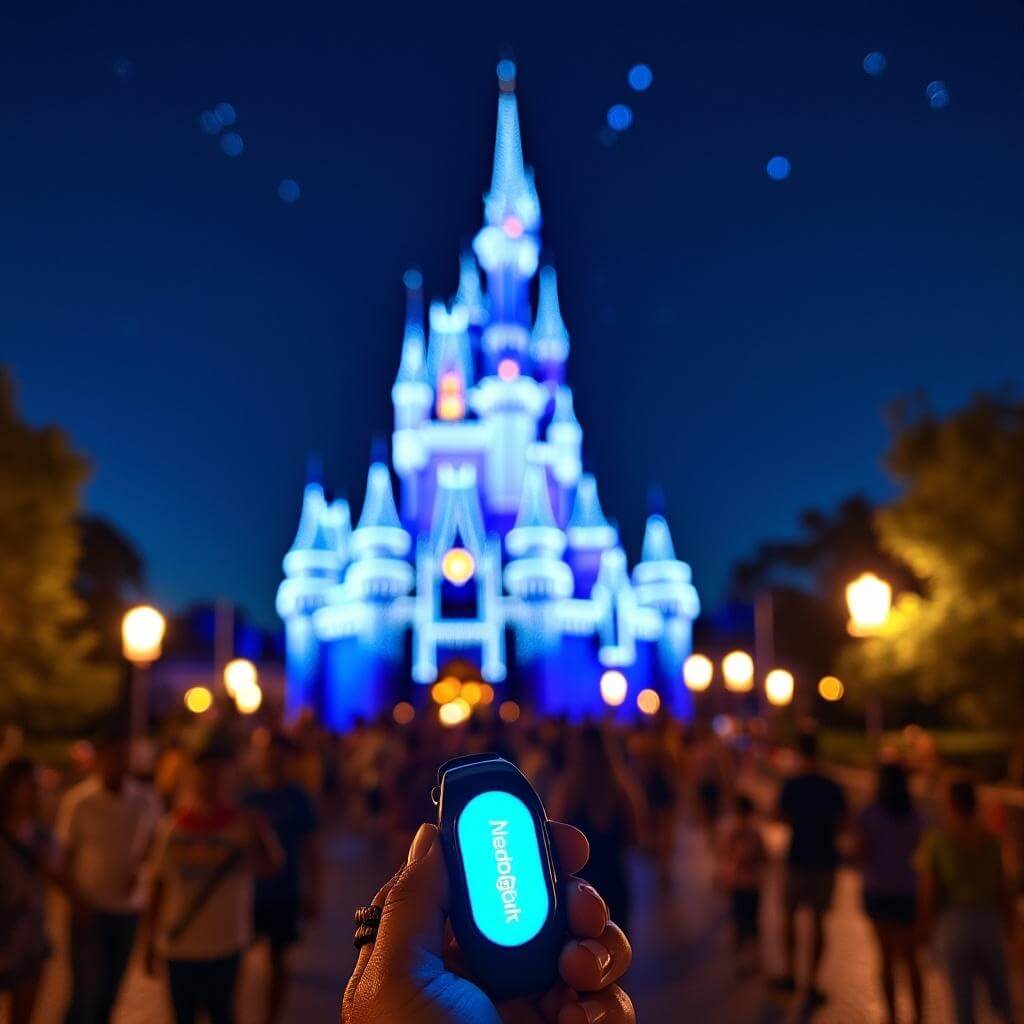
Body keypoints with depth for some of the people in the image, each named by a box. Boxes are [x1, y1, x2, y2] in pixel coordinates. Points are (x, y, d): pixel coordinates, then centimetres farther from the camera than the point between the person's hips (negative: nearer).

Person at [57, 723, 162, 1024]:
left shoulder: (146, 799, -4)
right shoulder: (77, 800, -12)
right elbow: (65, 855, -5)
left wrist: (138, 868, -5)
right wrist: (77, 899, -13)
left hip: (129, 906, 4)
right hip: (89, 907, -3)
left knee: (111, 988, 14)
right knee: (88, 989, -3)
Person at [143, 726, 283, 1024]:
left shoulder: (244, 824, -11)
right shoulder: (171, 826, -5)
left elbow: (272, 866, -21)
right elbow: (159, 887, 4)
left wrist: (264, 837, -41)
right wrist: (150, 940, 7)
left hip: (224, 944, -2)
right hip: (178, 944, 2)